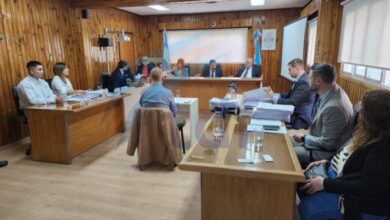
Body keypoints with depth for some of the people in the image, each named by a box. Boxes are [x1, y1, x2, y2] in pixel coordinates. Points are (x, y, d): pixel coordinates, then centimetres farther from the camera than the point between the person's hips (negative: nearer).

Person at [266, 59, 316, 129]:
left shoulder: (303, 82, -21)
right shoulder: (301, 80, 10)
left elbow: (292, 102, -25)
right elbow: (289, 96, 15)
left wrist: (274, 97, -15)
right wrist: (274, 94, 1)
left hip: (301, 120, -9)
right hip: (297, 114, 9)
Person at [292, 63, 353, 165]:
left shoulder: (333, 107, -32)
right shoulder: (331, 92, -6)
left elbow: (327, 143, -23)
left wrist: (304, 138, -12)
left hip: (326, 152, -8)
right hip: (322, 141, 8)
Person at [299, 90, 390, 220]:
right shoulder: (373, 135, 1)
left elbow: (366, 187, -28)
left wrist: (325, 184, -23)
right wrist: (327, 162, 5)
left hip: (365, 204, -9)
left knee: (307, 207, -19)